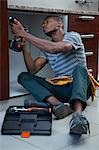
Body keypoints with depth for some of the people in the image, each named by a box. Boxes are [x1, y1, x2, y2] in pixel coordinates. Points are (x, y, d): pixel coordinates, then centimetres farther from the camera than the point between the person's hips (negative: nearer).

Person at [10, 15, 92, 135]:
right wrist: (24, 45, -5)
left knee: (79, 67, -35)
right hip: (60, 90, 5)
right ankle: (58, 104, -33)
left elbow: (53, 48, -24)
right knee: (23, 76, -8)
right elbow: (32, 70, 3)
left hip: (80, 87, -5)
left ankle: (78, 114, -57)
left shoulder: (73, 36, -2)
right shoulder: (45, 47, 16)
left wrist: (24, 34, -20)